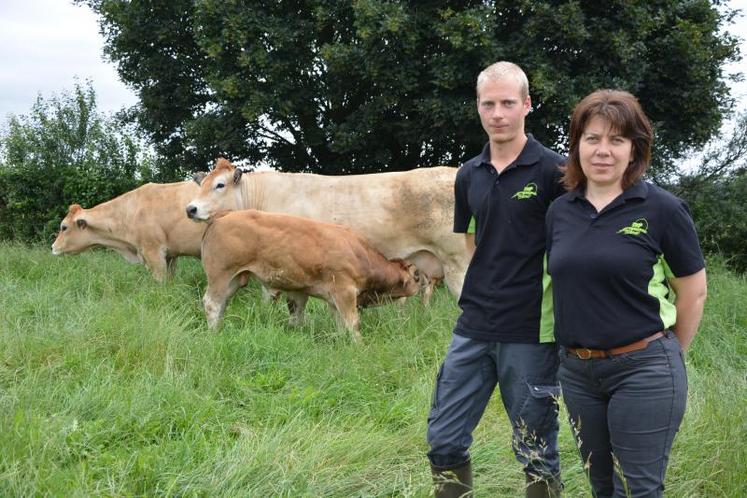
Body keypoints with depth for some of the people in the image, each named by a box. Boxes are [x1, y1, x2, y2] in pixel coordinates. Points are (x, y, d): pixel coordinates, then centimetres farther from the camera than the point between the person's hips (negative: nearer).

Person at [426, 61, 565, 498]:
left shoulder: (552, 171, -8)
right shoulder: (469, 175, 8)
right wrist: (492, 284, 11)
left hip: (531, 334, -5)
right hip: (473, 330, 5)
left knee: (537, 452, 5)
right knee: (444, 442, 8)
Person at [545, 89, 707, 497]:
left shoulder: (662, 209, -9)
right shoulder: (559, 211, 4)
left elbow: (693, 292, -2)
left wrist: (668, 356, 6)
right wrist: (577, 348, 13)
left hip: (643, 371, -5)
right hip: (576, 371, 5)